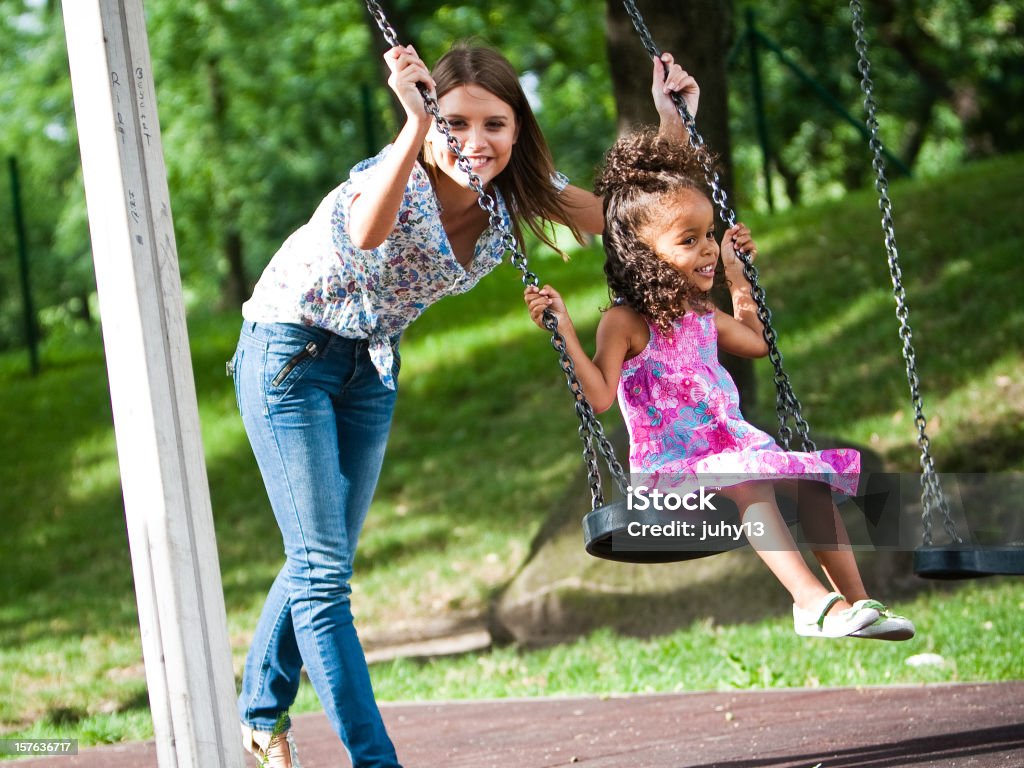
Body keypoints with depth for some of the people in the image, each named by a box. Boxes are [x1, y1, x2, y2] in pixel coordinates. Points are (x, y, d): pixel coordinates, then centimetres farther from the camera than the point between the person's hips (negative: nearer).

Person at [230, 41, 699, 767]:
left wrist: (670, 121, -21)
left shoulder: (516, 191, -13)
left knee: (324, 559, 17)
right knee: (322, 569, -12)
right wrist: (414, 129, -67)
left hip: (371, 364, 7)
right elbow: (365, 235, -56)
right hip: (289, 352, -7)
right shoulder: (400, 180, -32)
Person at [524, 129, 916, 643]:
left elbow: (757, 342, 32)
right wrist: (564, 330, -29)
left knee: (812, 478, -12)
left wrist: (736, 273, 28)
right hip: (668, 463, -8)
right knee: (751, 482, -34)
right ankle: (811, 600, -41)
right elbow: (600, 395, -22)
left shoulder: (701, 312, 14)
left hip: (732, 445, 8)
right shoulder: (625, 322, -10)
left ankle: (856, 600, -15)